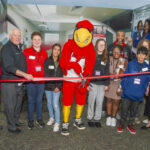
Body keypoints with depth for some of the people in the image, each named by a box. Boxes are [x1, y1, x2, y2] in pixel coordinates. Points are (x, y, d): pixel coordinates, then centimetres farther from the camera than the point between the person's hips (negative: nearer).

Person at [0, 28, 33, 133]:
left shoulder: (19, 48, 13)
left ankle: (16, 121, 36)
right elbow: (9, 67, -23)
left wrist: (24, 78, 13)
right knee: (10, 106, 3)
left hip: (20, 82, 8)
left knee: (18, 104, 18)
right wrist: (25, 75, -27)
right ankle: (11, 126, 20)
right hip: (9, 82, -8)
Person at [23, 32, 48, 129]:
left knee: (39, 100, 13)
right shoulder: (26, 52, -2)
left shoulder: (44, 53, 7)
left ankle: (39, 118, 28)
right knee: (31, 100, 8)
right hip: (30, 81, -2)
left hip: (41, 81, 2)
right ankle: (30, 120, 23)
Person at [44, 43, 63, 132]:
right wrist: (52, 86, -9)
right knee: (49, 103, 14)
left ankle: (57, 123, 7)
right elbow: (46, 75, -5)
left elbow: (62, 75, 0)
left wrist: (58, 86, -8)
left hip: (57, 86, -1)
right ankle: (51, 118, 36)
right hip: (48, 86, 2)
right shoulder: (47, 61, -2)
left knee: (55, 104, -6)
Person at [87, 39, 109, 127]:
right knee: (91, 101, 6)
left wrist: (107, 84, 5)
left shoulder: (106, 58, 9)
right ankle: (90, 118, 21)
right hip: (93, 83, -3)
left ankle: (97, 118, 22)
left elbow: (107, 72, 10)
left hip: (102, 84, 3)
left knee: (100, 102, 8)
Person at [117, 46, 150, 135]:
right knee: (124, 110, 8)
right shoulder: (131, 64, -4)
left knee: (134, 110, 17)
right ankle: (122, 124, 28)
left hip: (138, 94, 2)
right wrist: (122, 86, -4)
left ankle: (130, 124, 35)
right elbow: (125, 76, -1)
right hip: (127, 92, -2)